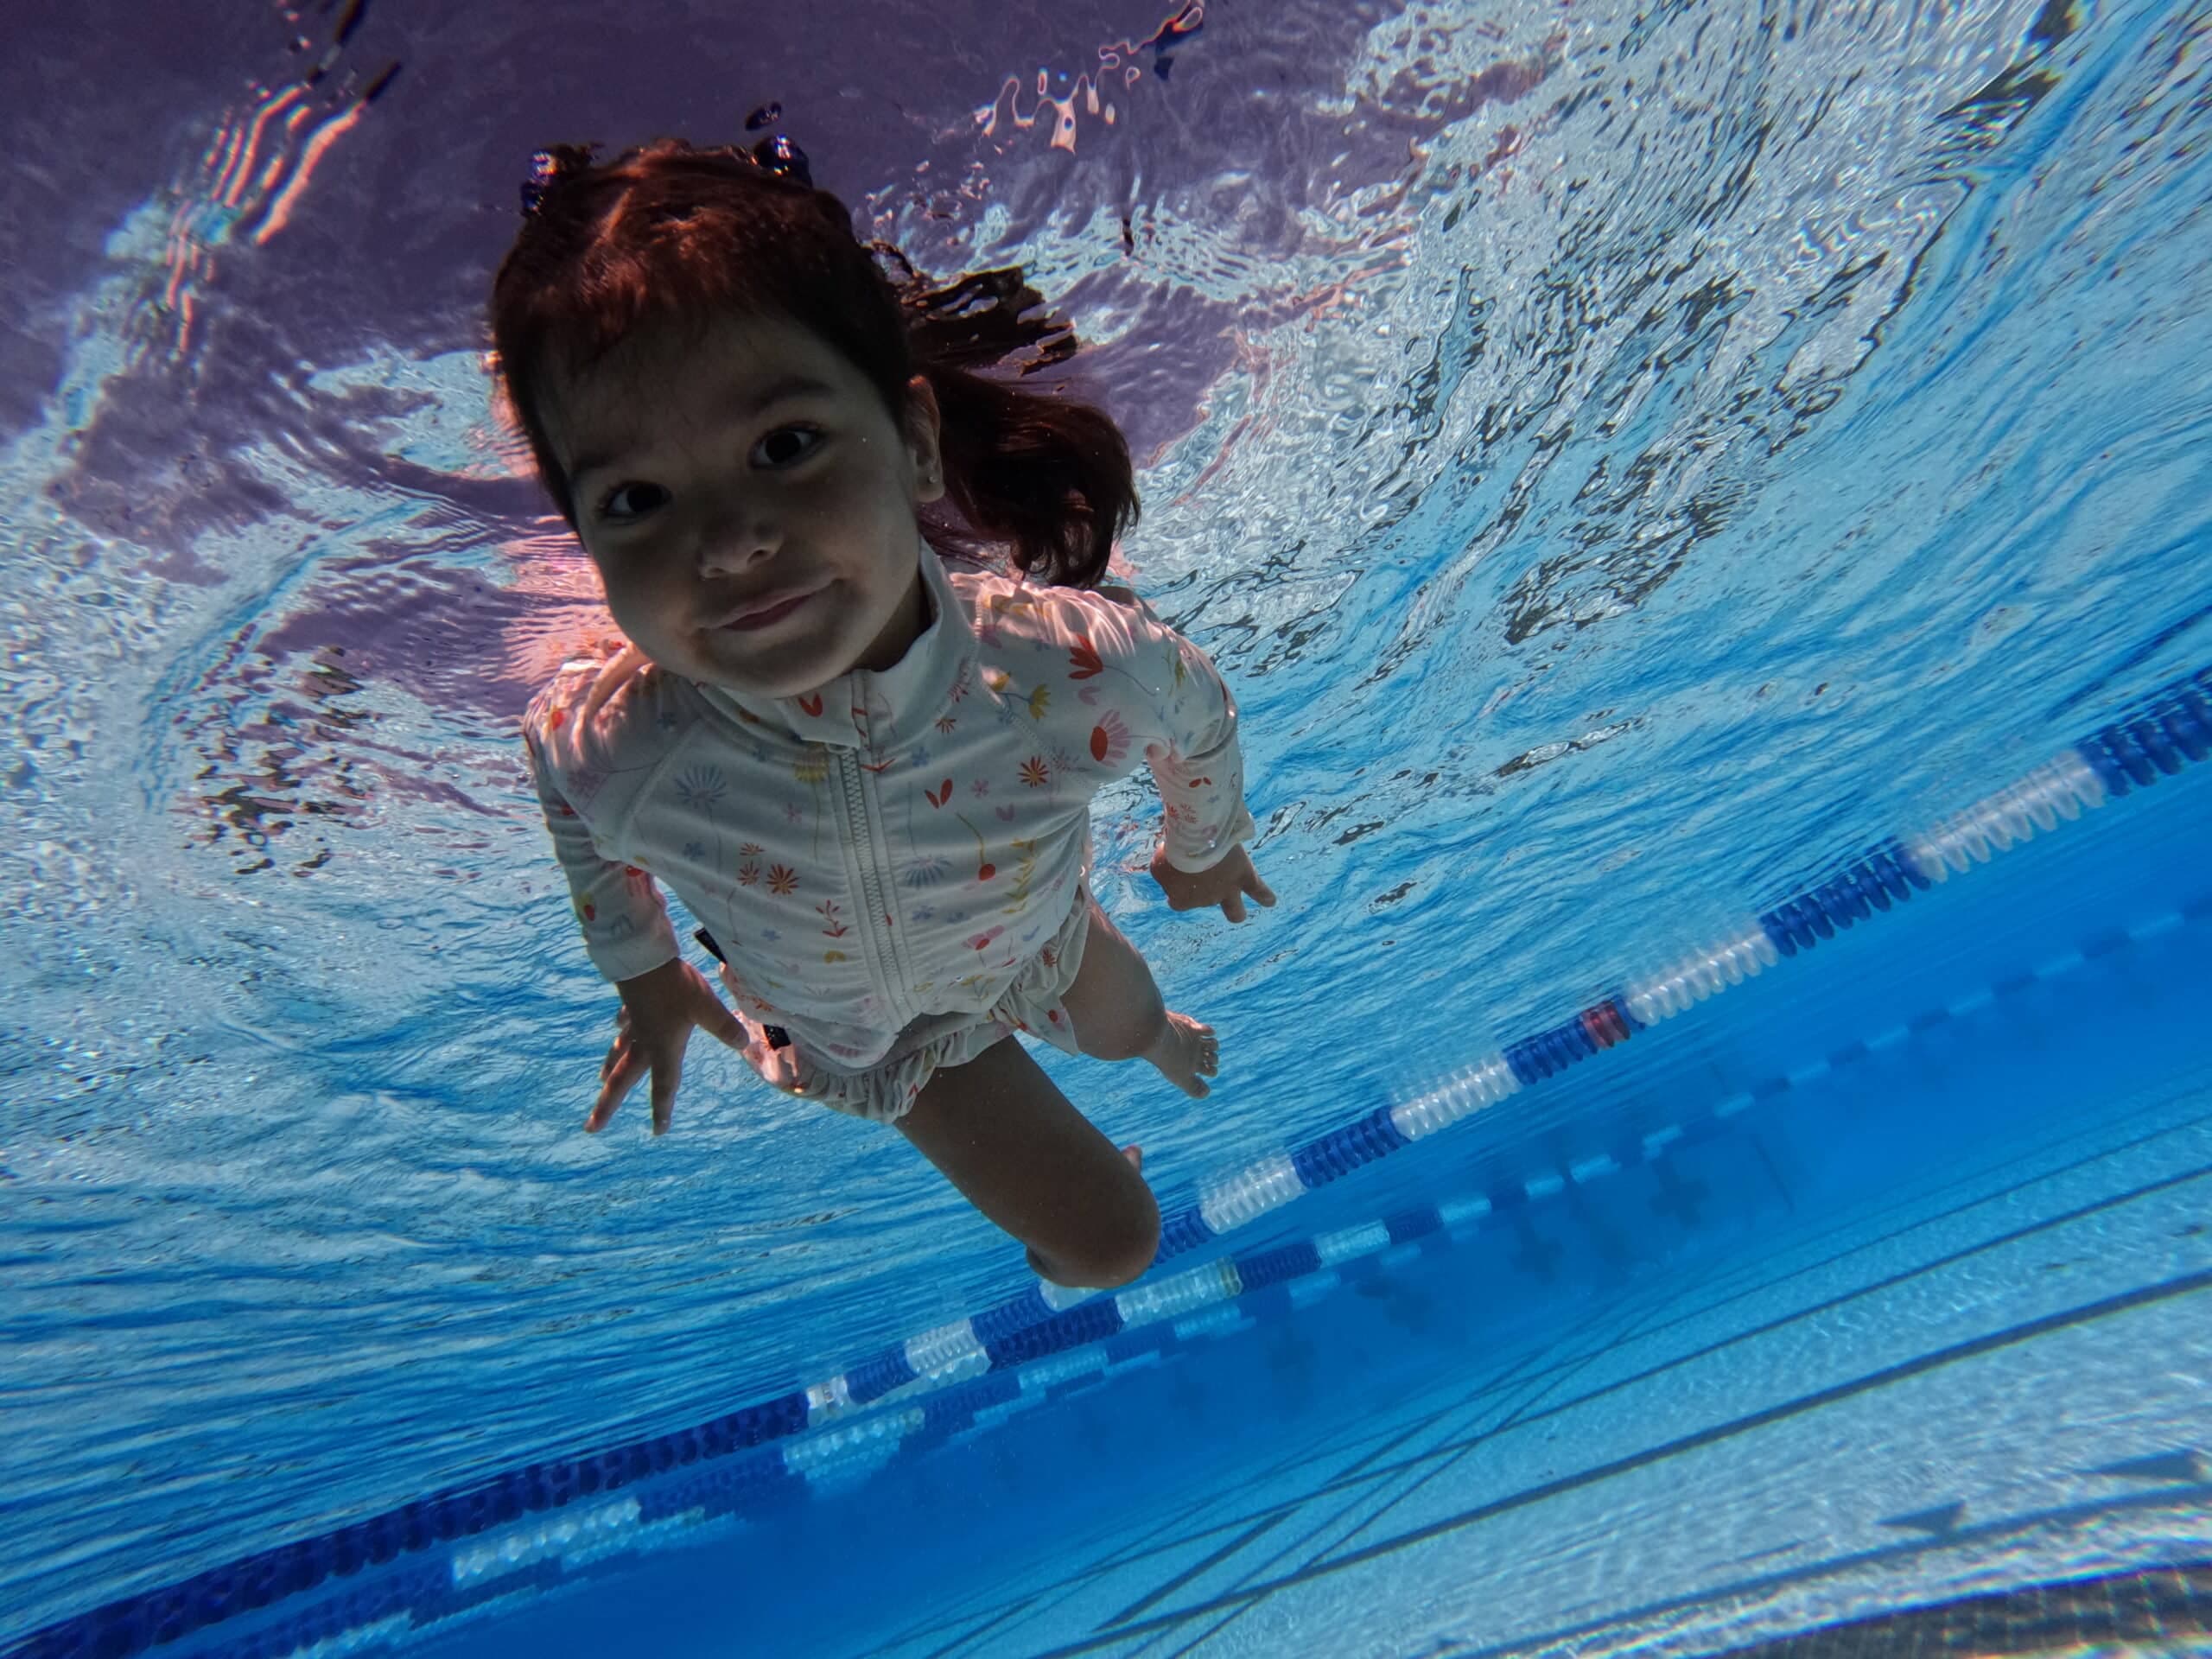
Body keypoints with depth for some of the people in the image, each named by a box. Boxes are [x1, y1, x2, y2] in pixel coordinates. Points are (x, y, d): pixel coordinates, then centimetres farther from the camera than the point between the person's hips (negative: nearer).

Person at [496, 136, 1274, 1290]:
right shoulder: (601, 744, -41)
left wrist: (1205, 845, 4)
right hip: (848, 1036, -1)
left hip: (1037, 945, 1)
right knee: (1109, 1241, 10)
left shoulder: (1076, 672, -44)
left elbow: (1199, 714, -17)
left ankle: (1156, 1038, 79)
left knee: (1123, 1029, 36)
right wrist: (641, 971, 2)